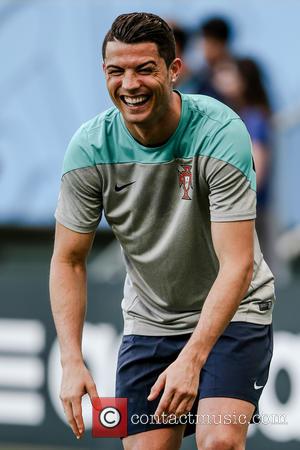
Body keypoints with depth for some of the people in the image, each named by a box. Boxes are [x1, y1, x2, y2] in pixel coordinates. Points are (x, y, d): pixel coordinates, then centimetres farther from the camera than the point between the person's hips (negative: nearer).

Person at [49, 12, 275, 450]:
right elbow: (69, 260, -5)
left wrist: (192, 358, -35)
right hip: (148, 321, 3)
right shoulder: (90, 147, -13)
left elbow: (237, 265, -26)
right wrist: (72, 362, -17)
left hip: (231, 313, -3)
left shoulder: (220, 132, -24)